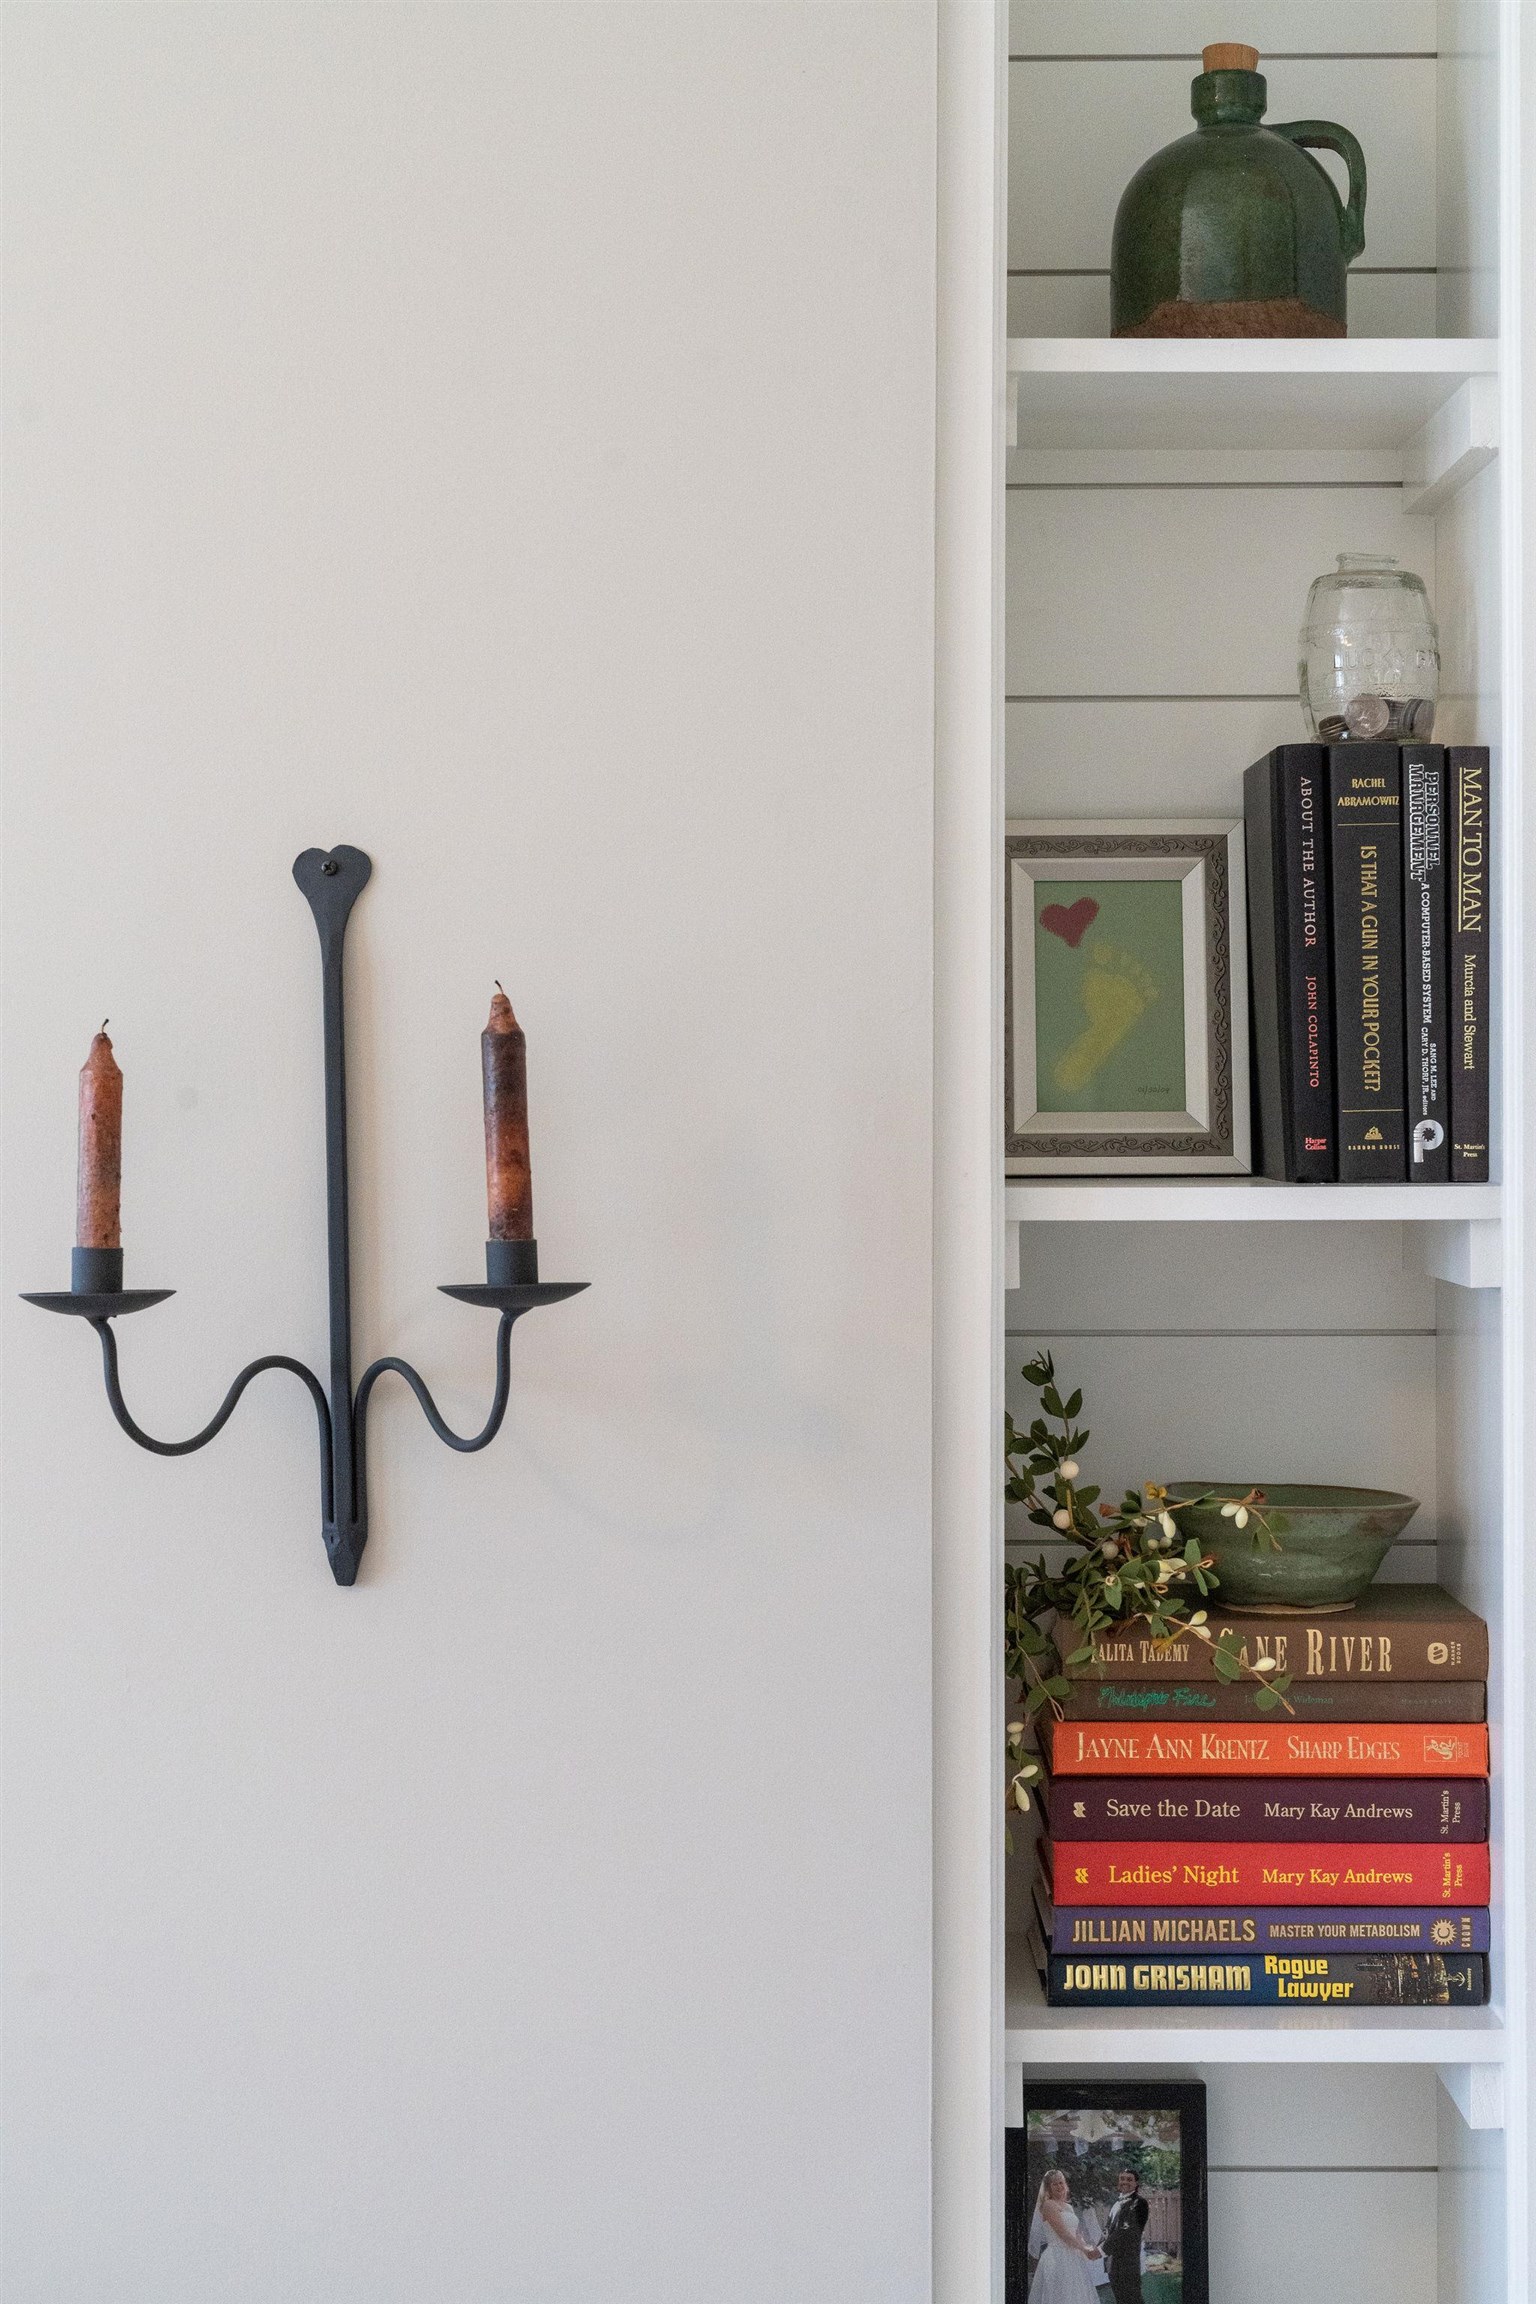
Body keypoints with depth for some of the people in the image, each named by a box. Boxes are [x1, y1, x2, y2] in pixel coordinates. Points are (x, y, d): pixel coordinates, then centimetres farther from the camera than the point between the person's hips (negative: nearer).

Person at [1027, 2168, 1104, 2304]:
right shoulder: (1049, 2205, -8)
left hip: (1072, 2257, 8)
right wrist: (1084, 2249, -12)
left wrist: (1088, 2249, -2)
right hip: (1058, 2258, -8)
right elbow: (1062, 2233, -15)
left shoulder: (1068, 2206, 17)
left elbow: (1076, 2234, 16)